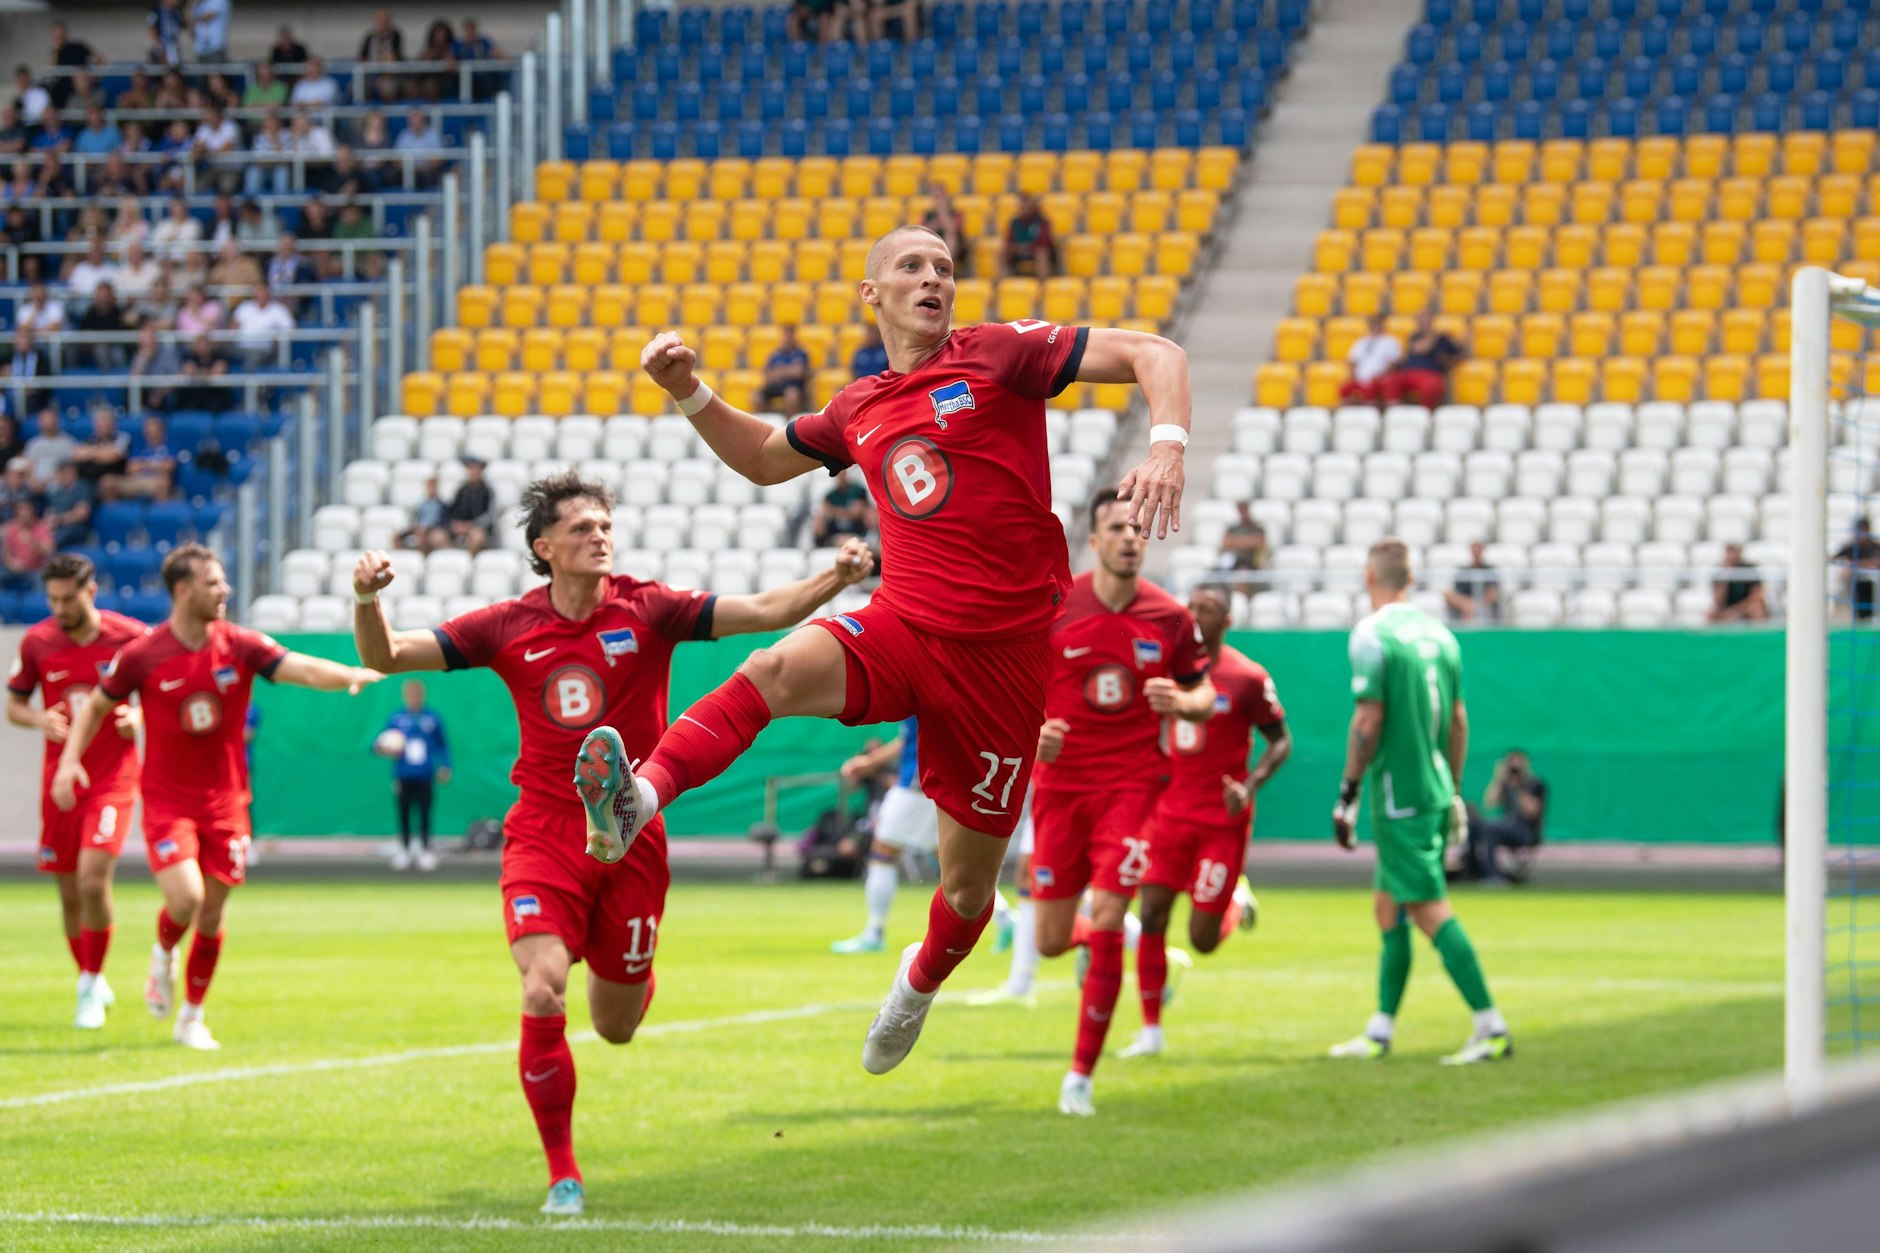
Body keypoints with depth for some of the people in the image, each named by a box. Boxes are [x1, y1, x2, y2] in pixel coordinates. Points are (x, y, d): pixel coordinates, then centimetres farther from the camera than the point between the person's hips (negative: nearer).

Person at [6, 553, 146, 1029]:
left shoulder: (130, 637, -6)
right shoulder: (37, 642, -1)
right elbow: (13, 704, 10)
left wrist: (138, 717, -15)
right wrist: (40, 719, -11)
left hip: (113, 779, -3)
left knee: (93, 878, -19)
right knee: (70, 894, 7)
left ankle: (91, 987, -2)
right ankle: (90, 982, 28)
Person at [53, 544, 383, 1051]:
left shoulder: (240, 646, -5)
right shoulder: (141, 656, -8)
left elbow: (302, 669, -17)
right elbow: (97, 705, 7)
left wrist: (350, 675, -36)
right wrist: (70, 758, -5)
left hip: (224, 800, 3)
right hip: (167, 800, -2)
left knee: (211, 916, 6)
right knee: (185, 899, -21)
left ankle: (192, 1018, 24)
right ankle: (163, 954, 15)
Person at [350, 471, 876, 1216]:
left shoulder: (648, 610, -4)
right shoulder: (509, 627, -1)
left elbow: (765, 612, -11)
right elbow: (385, 657, 1)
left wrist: (835, 579, -27)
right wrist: (367, 600, -19)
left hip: (630, 840, 1)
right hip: (543, 838, -1)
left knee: (616, 1027, 9)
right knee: (543, 995, -21)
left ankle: (626, 976, 50)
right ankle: (562, 1174, -3)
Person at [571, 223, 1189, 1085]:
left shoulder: (997, 353, -1)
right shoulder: (860, 409, 14)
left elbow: (1155, 355, -6)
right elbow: (765, 459, 33)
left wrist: (1166, 447, -24)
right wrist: (689, 393, 17)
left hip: (1004, 651, -3)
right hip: (900, 628, 3)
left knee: (969, 883, 6)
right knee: (778, 669, -31)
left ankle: (922, 980, 39)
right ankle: (635, 800, -51)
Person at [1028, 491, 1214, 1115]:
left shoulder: (1170, 617, -1)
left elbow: (1203, 692, 10)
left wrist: (1182, 702, -13)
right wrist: (1031, 730, -17)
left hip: (1132, 782, -1)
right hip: (1060, 782, 1)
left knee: (1107, 920, -14)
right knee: (1051, 943, 2)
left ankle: (1082, 1074, -3)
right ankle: (1097, 935, 43)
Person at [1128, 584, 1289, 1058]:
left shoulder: (1247, 677, -10)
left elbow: (1281, 742, -3)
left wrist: (1250, 786, -17)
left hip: (1222, 819, -4)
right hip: (1171, 810, 4)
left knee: (1203, 939, -3)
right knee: (1152, 915, -7)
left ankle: (1239, 903, 33)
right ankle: (1151, 1029, 2)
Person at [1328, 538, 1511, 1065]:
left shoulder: (1372, 635, -11)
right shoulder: (1439, 634, 11)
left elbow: (1369, 721, -16)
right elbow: (1458, 721, 15)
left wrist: (1346, 795, -10)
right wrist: (1453, 793, 23)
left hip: (1398, 796, -8)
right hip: (1435, 791, 8)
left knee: (1430, 911, -7)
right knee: (1388, 907, 15)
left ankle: (1492, 1026, -12)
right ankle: (1380, 1030, 18)